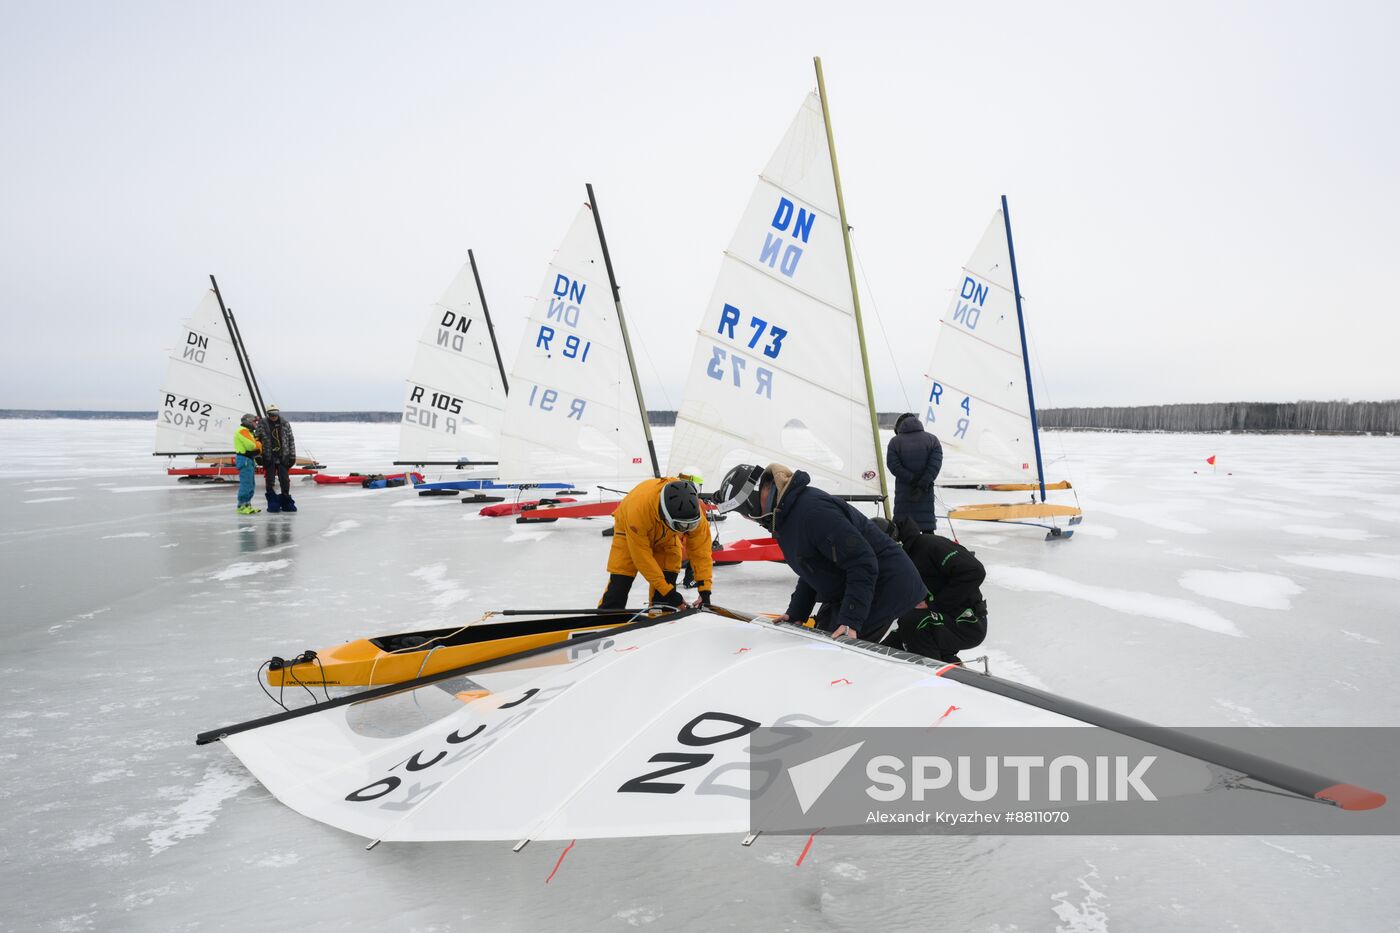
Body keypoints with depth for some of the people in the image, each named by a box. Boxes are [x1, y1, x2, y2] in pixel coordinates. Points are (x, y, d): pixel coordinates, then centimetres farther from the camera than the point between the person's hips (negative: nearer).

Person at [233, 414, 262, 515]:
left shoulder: (247, 431, 24)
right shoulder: (242, 431, -11)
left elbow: (253, 446, 19)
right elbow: (251, 445, -21)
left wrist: (257, 445, -2)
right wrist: (259, 444, -2)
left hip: (249, 459, 11)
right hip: (244, 460, -11)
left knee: (251, 484, 14)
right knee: (246, 484, -11)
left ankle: (247, 504, 20)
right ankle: (242, 506, -8)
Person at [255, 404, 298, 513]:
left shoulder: (285, 423, 3)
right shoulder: (262, 425, -2)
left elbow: (291, 440, 7)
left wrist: (292, 456, 4)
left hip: (283, 457, 2)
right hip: (269, 458, -1)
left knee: (285, 480, 4)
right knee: (270, 481, 2)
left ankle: (286, 503, 16)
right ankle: (272, 504, 10)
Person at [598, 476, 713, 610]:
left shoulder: (692, 509, -35)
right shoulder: (638, 506, -44)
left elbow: (700, 548, -25)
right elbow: (641, 554, -34)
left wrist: (705, 592, -29)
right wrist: (668, 591, -31)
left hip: (665, 535, 3)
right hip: (630, 530, -3)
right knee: (620, 581, -11)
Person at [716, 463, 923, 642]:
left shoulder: (812, 509, -29)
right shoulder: (785, 512, 6)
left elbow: (862, 563, -29)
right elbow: (813, 566, 18)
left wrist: (850, 621, -30)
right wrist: (795, 613, 12)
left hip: (883, 588, -11)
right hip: (844, 591, 11)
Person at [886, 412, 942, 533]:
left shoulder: (895, 441, 0)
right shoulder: (932, 439, 4)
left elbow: (893, 465, -11)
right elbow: (935, 463, -8)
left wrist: (912, 480, -13)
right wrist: (923, 484, -15)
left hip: (903, 491, -1)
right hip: (926, 493, 1)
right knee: (927, 524, 7)